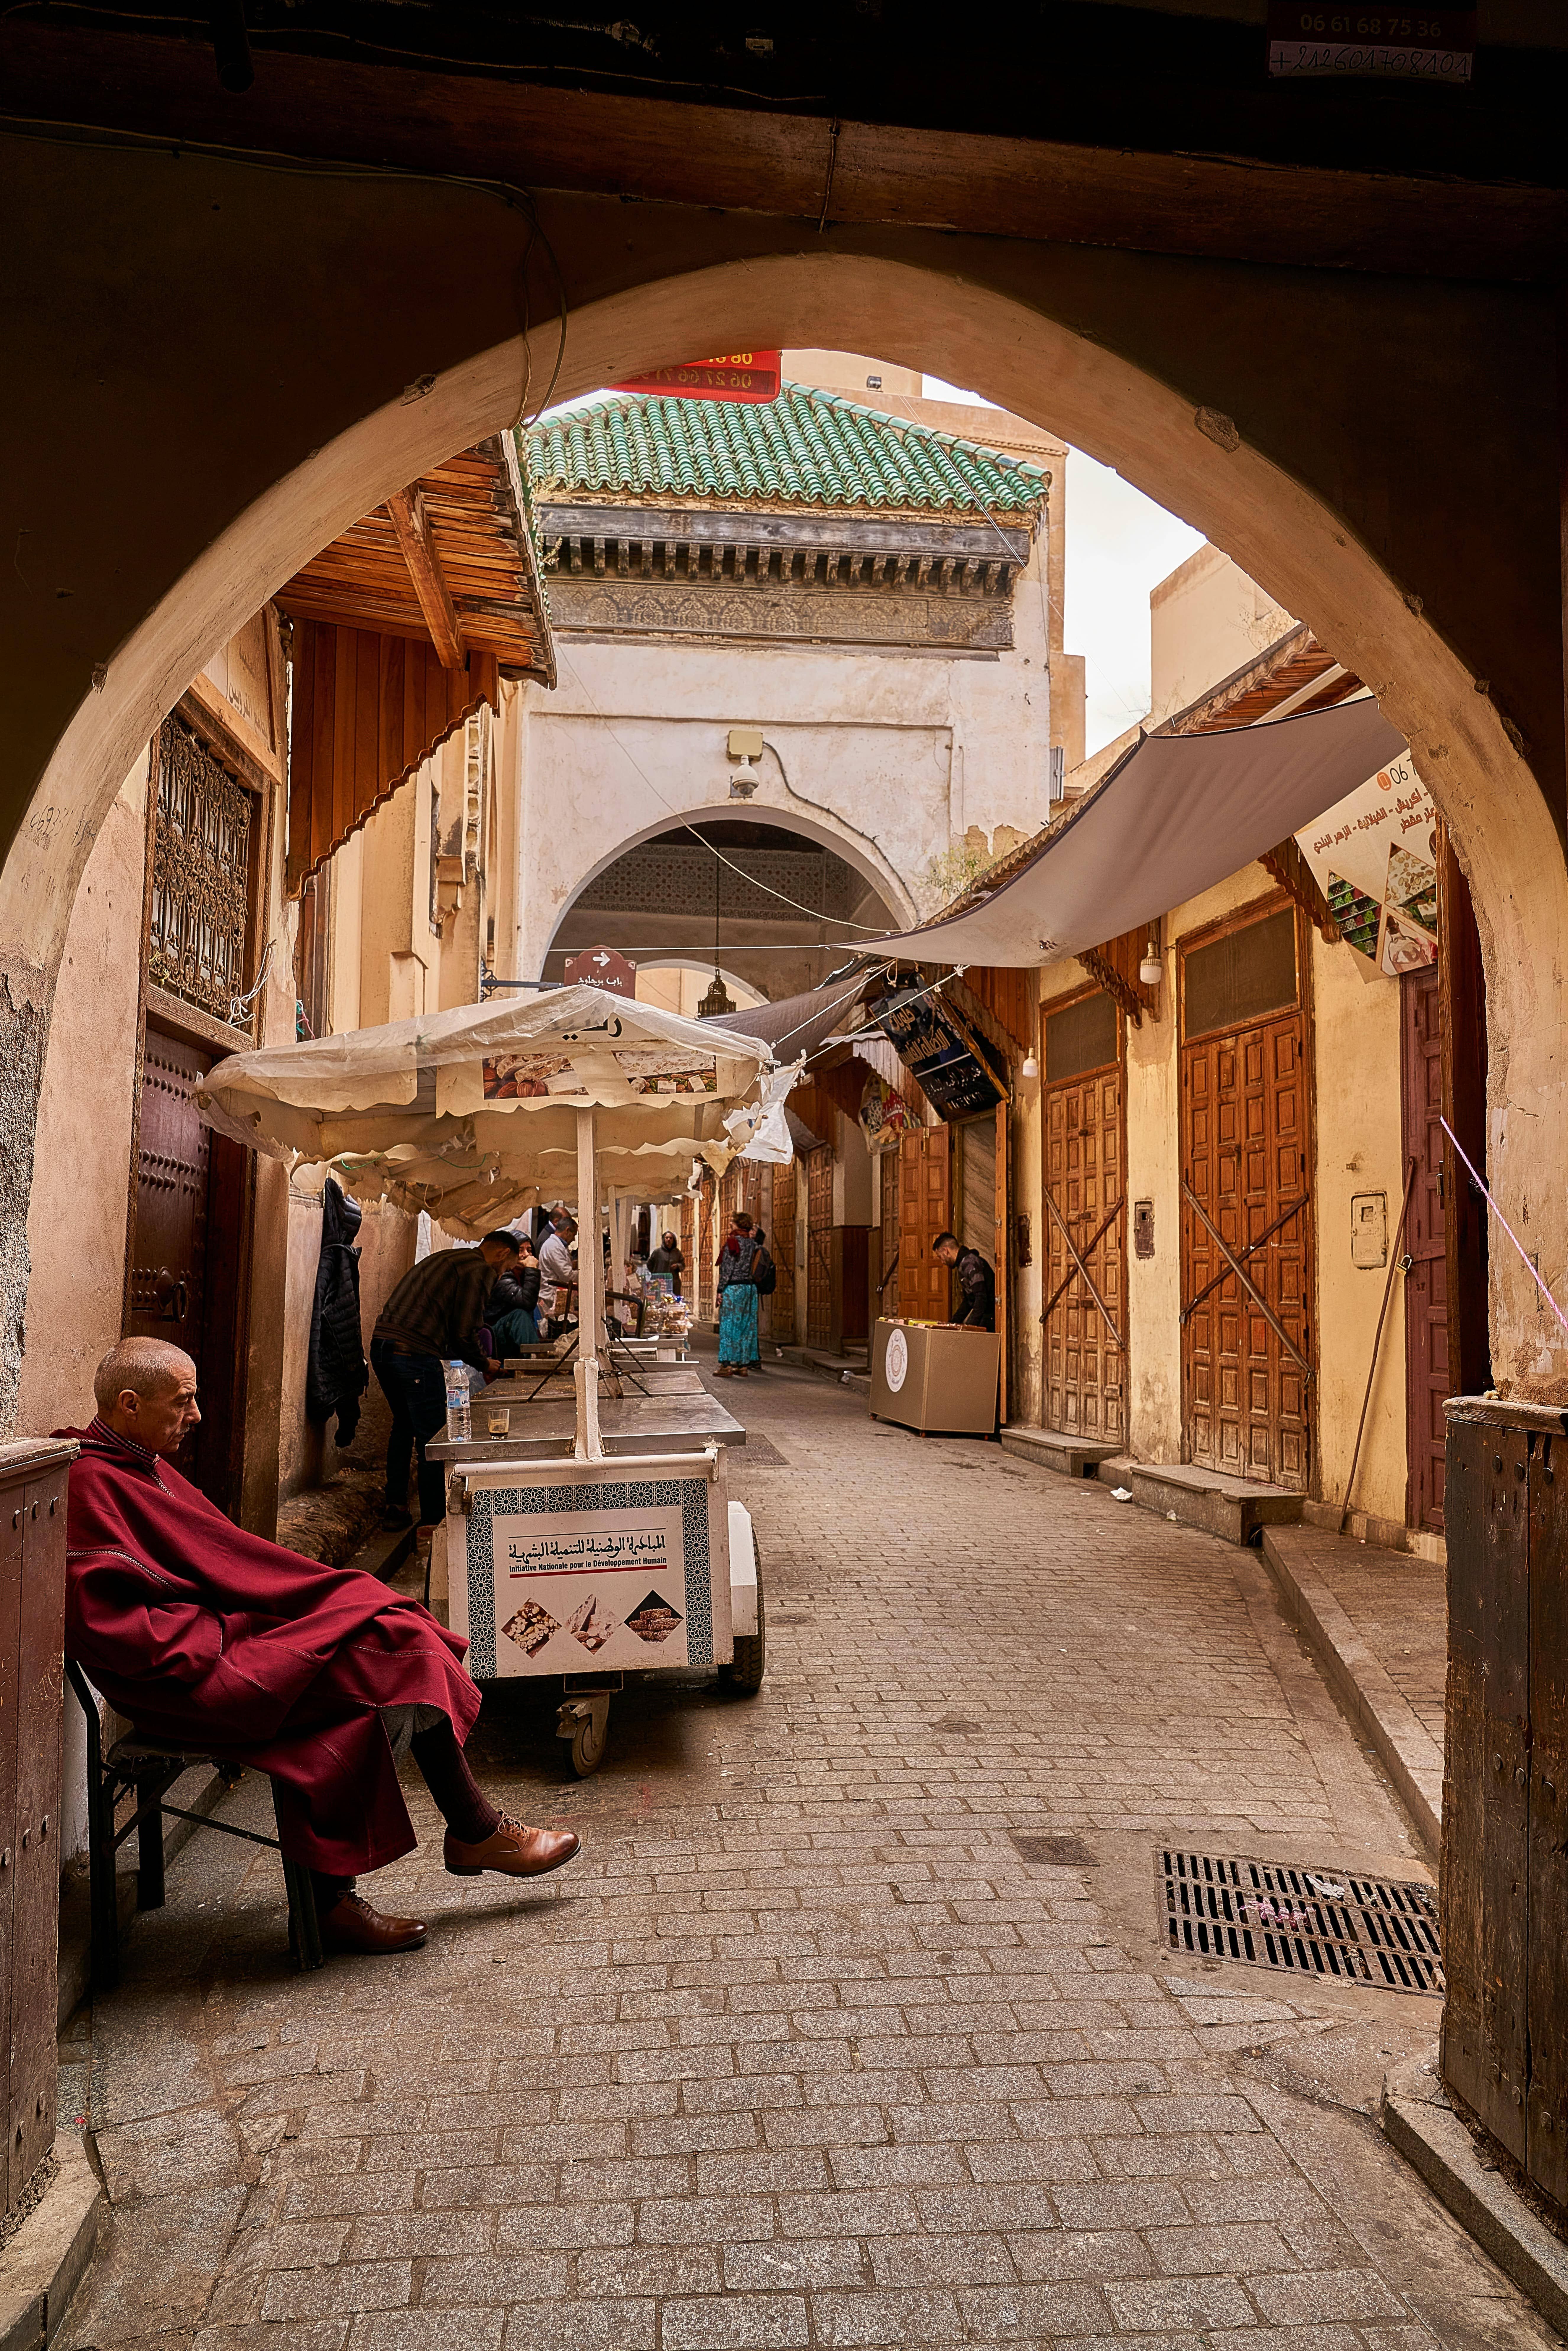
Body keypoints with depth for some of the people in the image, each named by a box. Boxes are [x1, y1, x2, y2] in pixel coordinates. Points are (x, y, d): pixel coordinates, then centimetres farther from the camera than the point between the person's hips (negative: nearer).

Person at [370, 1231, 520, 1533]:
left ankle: (395, 1508, 32)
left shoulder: (444, 1258, 25)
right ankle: (432, 1523, 4)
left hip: (381, 1345, 10)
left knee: (404, 1425, 26)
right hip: (414, 1354, -10)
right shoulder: (481, 1270, -4)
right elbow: (463, 1333, -10)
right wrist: (484, 1364, 8)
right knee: (432, 1440, 0)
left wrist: (478, 1358, 27)